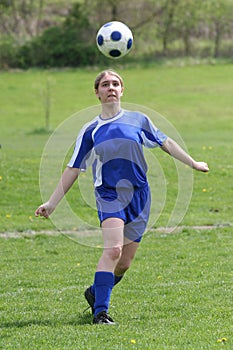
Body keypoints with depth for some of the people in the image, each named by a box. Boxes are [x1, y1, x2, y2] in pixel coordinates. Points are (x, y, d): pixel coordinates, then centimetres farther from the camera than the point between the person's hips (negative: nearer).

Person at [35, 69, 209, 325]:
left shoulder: (138, 120, 7)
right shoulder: (91, 130, 4)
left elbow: (165, 143, 18)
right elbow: (73, 169, 8)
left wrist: (193, 163, 18)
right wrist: (51, 203, 5)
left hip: (138, 196, 2)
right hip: (109, 195, -2)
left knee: (124, 263, 4)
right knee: (113, 249, -24)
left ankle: (95, 293, 32)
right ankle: (100, 312, -23)